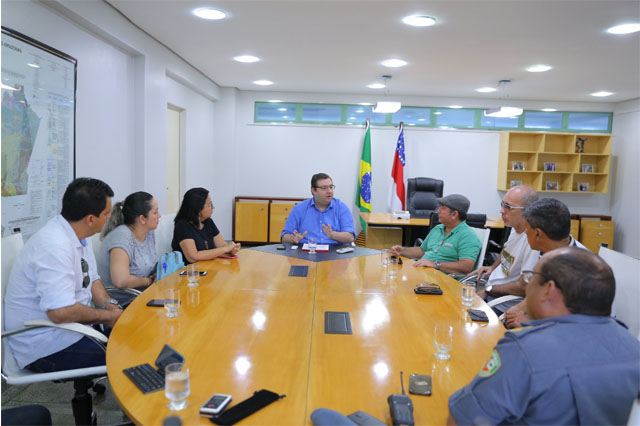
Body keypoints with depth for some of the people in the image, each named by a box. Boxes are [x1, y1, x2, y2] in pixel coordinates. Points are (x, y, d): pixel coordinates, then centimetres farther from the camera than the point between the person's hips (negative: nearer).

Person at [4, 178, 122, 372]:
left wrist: (108, 304, -4)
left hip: (74, 325, 9)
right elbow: (61, 312, -32)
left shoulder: (78, 235, 2)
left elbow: (91, 279, 13)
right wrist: (108, 315, -18)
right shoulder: (55, 246, -27)